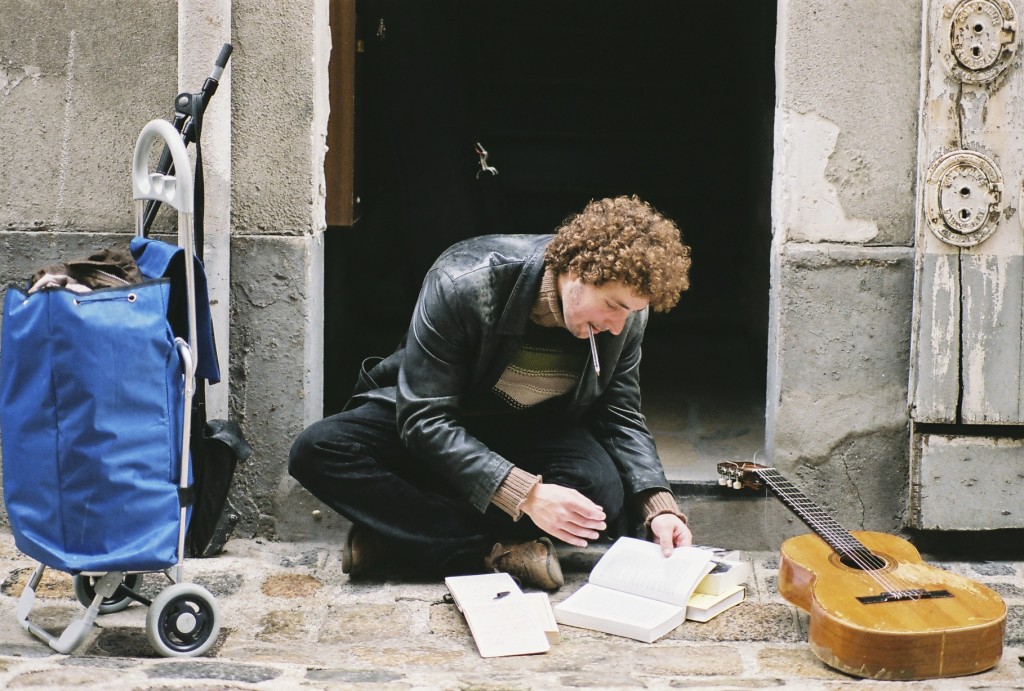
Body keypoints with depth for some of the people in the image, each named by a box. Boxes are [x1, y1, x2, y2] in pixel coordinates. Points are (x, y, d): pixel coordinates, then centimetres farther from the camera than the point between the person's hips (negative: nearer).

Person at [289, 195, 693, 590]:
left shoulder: (626, 310, -16)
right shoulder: (464, 283, -30)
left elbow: (621, 417, -6)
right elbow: (425, 421, -29)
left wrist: (658, 506, -23)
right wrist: (525, 494, -38)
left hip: (533, 434, 3)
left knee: (604, 492, -32)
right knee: (318, 449, -30)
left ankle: (400, 535, -25)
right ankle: (490, 554, -32)